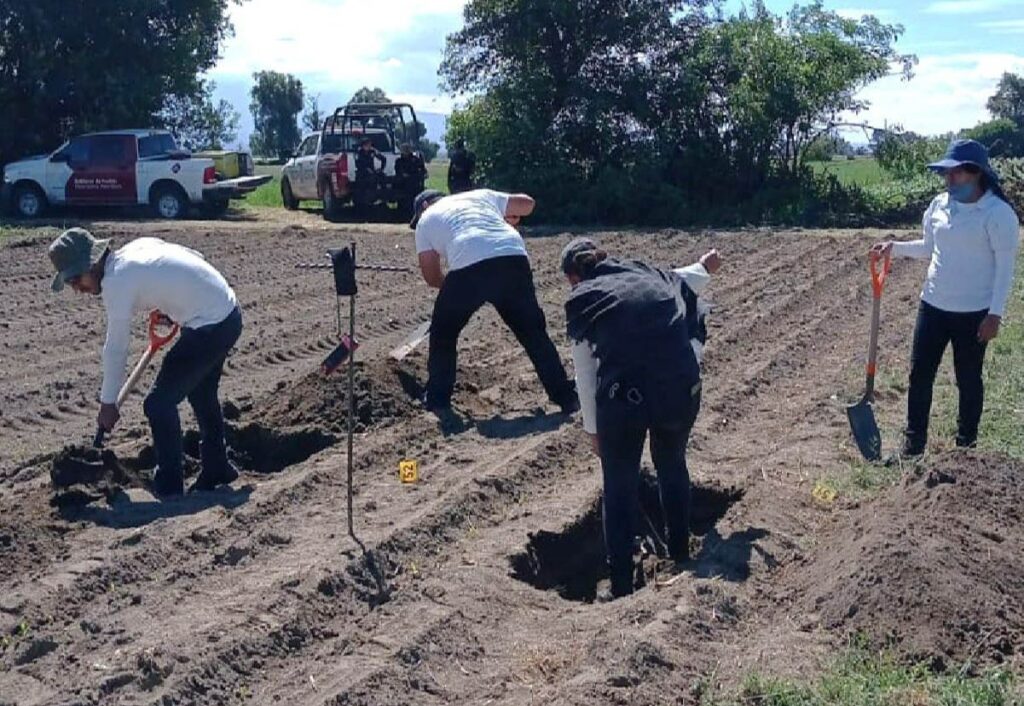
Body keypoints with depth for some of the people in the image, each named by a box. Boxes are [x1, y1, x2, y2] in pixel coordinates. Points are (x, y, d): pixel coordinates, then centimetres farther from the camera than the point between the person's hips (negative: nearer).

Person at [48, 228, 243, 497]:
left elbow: (115, 349, -9)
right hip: (229, 314, 10)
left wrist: (107, 403, 1)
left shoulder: (116, 283, -16)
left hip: (210, 328, -10)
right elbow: (196, 256, 16)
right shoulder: (139, 245, 7)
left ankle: (168, 487, 8)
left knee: (159, 403, -2)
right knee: (202, 394, 26)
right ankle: (217, 469, 40)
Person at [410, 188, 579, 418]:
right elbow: (527, 203, 35)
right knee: (534, 332, 18)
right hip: (514, 259, 3)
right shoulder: (479, 195, 33)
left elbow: (431, 276, 20)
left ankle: (438, 403, 22)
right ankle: (567, 397, 20)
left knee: (442, 335, 20)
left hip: (469, 267, -3)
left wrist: (458, 287, 36)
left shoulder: (426, 220, 25)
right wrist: (509, 217, 54)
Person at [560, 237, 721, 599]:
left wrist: (593, 429, 20)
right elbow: (682, 283, 38)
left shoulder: (581, 302, 8)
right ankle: (680, 556, 43)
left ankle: (622, 589, 16)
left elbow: (585, 376, 11)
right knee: (673, 467, 29)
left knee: (620, 489, 13)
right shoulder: (650, 275, 16)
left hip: (623, 397, -4)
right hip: (682, 389, 4)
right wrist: (704, 269, 60)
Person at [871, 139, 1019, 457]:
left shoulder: (998, 213, -14)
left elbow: (1005, 267, -13)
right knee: (920, 373, 6)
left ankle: (966, 444, 23)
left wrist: (995, 314, -16)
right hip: (933, 305, 6)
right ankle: (913, 444, 15)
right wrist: (895, 248, 2)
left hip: (973, 312, -6)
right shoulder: (940, 204, 4)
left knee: (968, 379, 8)